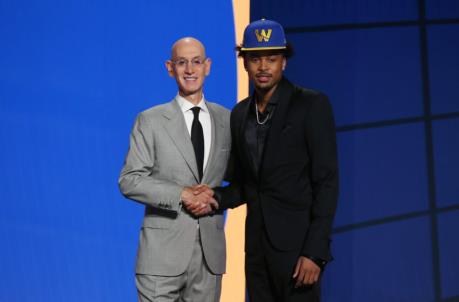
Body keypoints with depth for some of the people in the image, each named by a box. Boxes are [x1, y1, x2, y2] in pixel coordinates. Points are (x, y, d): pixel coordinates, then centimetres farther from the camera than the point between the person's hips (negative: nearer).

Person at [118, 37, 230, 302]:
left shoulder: (226, 119, 10)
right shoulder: (151, 120, 0)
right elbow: (129, 180, -5)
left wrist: (217, 199, -5)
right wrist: (182, 195, -15)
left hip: (211, 249, 3)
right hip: (164, 250, -3)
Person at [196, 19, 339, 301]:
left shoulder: (312, 105, -8)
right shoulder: (241, 113, 11)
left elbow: (327, 181, -12)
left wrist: (315, 251, -18)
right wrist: (217, 196, -4)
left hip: (297, 243, -6)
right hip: (257, 245, 6)